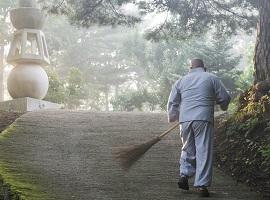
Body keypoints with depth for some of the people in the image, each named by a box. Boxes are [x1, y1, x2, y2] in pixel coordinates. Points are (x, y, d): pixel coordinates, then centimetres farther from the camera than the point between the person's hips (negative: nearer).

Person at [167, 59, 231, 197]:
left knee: (188, 149, 19)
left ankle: (184, 174, 5)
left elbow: (172, 102, 15)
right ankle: (202, 185, -8)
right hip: (203, 118, -3)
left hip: (185, 119, 3)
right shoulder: (211, 78, 9)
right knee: (204, 151, -3)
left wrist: (172, 118, 28)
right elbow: (224, 98, 8)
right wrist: (224, 106, 29)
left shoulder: (181, 81, 17)